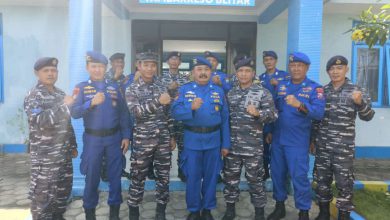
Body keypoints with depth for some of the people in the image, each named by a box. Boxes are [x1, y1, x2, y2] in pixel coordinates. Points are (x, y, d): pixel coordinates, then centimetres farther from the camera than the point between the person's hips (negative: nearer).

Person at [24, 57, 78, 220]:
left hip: (64, 153, 7)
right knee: (43, 193, 2)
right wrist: (63, 105, -27)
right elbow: (40, 121, -27)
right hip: (45, 156, -7)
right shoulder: (33, 96, -10)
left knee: (64, 188, 17)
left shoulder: (60, 93, 11)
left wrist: (73, 145, 17)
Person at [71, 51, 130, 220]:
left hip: (114, 137, 2)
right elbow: (74, 113, -11)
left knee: (115, 174, 9)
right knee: (92, 176, 9)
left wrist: (126, 136, 1)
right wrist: (91, 103, -27)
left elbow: (123, 113, 5)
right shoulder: (81, 88, 0)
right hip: (92, 138, -1)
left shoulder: (114, 87, 5)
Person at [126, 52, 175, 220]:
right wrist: (158, 101, -28)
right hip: (143, 140, -3)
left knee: (163, 176, 9)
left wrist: (172, 136, 10)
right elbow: (136, 112, -18)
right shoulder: (132, 89, -1)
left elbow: (168, 114, 12)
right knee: (138, 178, 7)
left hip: (163, 140, 3)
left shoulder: (161, 88, 9)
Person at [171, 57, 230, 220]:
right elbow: (175, 113, -10)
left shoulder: (218, 91, 4)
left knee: (211, 176, 13)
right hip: (192, 141, -1)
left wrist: (225, 144, 2)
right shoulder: (184, 90, -1)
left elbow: (225, 119, 4)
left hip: (213, 141, 2)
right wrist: (191, 107, -28)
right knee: (192, 177, 9)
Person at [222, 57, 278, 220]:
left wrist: (258, 113, -28)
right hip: (232, 144, 4)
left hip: (253, 146, -4)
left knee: (255, 179, 7)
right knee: (230, 177, 13)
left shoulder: (263, 92, -4)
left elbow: (273, 114, -9)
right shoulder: (230, 93, 10)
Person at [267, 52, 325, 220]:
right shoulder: (281, 85, 7)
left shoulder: (315, 88, -6)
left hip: (298, 141, -4)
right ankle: (279, 206, 31)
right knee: (277, 173, 13)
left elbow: (319, 113, -21)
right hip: (278, 138, 5)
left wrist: (299, 105, -37)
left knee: (299, 176, 1)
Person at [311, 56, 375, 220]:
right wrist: (312, 139, 12)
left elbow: (367, 116, -12)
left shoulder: (356, 90, -3)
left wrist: (360, 102, -32)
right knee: (322, 181, 13)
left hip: (344, 147, -3)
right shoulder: (322, 91, 6)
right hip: (322, 146, 4)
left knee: (344, 183, 3)